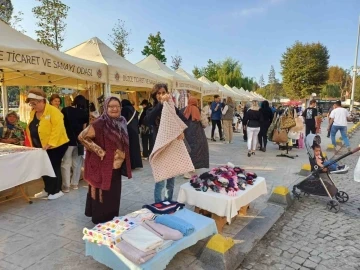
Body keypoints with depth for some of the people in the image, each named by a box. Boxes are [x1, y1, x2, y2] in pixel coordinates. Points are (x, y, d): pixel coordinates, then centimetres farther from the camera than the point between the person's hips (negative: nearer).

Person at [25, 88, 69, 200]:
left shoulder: (53, 111, -19)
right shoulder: (33, 112, 7)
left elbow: (57, 128, -26)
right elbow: (31, 128, 14)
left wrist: (50, 143, -28)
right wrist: (33, 144, 7)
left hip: (56, 146, -8)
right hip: (41, 147, 8)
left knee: (54, 167, 2)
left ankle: (57, 191, 17)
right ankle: (48, 189, 31)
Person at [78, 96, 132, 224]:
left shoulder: (121, 122, 5)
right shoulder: (100, 123, -17)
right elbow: (82, 137, -19)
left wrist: (124, 163, 13)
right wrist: (99, 151, -20)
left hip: (117, 166, 7)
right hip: (103, 166, -7)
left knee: (114, 194, 17)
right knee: (103, 194, 5)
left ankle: (113, 219, 33)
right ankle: (102, 221, 21)